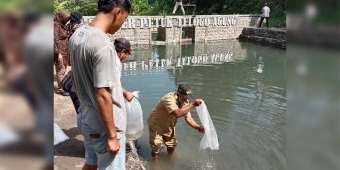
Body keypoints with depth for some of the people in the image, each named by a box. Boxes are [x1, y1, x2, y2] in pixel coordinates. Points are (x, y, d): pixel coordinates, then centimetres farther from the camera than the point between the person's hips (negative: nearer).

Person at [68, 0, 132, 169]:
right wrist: (112, 136, -17)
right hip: (104, 125, -8)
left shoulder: (77, 35, 0)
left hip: (86, 117, 8)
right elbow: (102, 96, -26)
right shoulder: (103, 45, -26)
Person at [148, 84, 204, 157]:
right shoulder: (169, 99, -36)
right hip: (156, 124, -6)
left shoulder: (185, 102, -13)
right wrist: (193, 104, -49)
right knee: (156, 149, -1)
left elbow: (188, 118, -11)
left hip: (168, 126, 7)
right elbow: (178, 113, -52)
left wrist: (198, 127, -27)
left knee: (171, 147, 15)